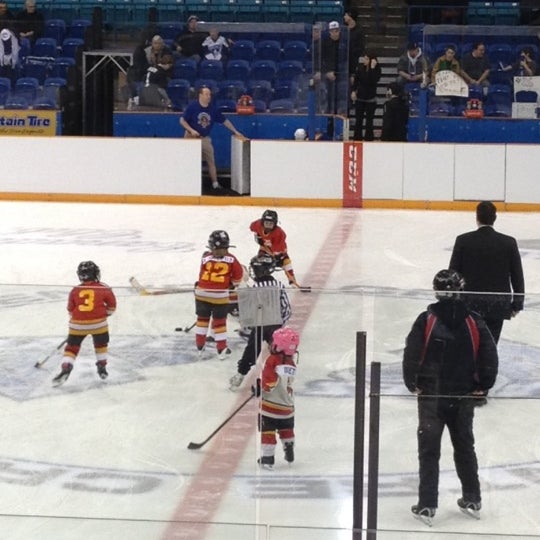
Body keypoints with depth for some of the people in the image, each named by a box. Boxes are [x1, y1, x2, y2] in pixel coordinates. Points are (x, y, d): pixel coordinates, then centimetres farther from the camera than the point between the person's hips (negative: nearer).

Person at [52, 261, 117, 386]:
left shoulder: (75, 290, 5)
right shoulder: (104, 289, 2)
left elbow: (71, 310, 12)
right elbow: (112, 305, 10)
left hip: (78, 324, 0)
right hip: (98, 323, 0)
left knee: (72, 347, 12)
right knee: (101, 344, 25)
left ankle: (66, 369, -6)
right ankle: (102, 368, 26)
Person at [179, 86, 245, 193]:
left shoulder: (213, 109, -2)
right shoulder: (192, 106, -13)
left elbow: (224, 120, 6)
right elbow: (182, 120, -10)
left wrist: (235, 131, 3)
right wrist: (191, 130, -22)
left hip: (205, 138, 3)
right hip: (191, 138, -3)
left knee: (211, 161, 2)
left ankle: (215, 184, 6)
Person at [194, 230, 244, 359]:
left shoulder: (206, 257, -7)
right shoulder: (230, 258, -5)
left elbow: (202, 275, 2)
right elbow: (239, 273, 1)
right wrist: (233, 284, 19)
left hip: (202, 293, 1)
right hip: (220, 296, -1)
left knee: (203, 318, 18)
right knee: (220, 321, 11)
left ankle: (200, 346, 23)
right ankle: (221, 349, 13)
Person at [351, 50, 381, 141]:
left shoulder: (376, 69, -11)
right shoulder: (360, 67, -4)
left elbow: (374, 81, -25)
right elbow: (356, 80, 1)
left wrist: (372, 68, -28)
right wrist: (353, 91, -10)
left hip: (370, 98, -2)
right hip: (360, 97, 2)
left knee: (369, 119, 4)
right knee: (358, 119, 6)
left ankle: (368, 137, 11)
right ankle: (357, 137, 14)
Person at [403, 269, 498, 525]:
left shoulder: (426, 320, -9)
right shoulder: (474, 322, -3)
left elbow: (411, 354, -12)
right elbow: (489, 357, -4)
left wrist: (412, 384, 1)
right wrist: (482, 386, 8)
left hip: (431, 396, -3)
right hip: (463, 397, 3)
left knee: (429, 451, 3)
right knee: (464, 447, 18)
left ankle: (427, 505, -1)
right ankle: (472, 500, 27)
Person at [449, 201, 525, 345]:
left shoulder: (463, 240, -6)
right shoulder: (509, 242, -4)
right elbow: (517, 276, 0)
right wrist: (517, 304, 10)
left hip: (470, 302, 0)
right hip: (498, 305, 0)